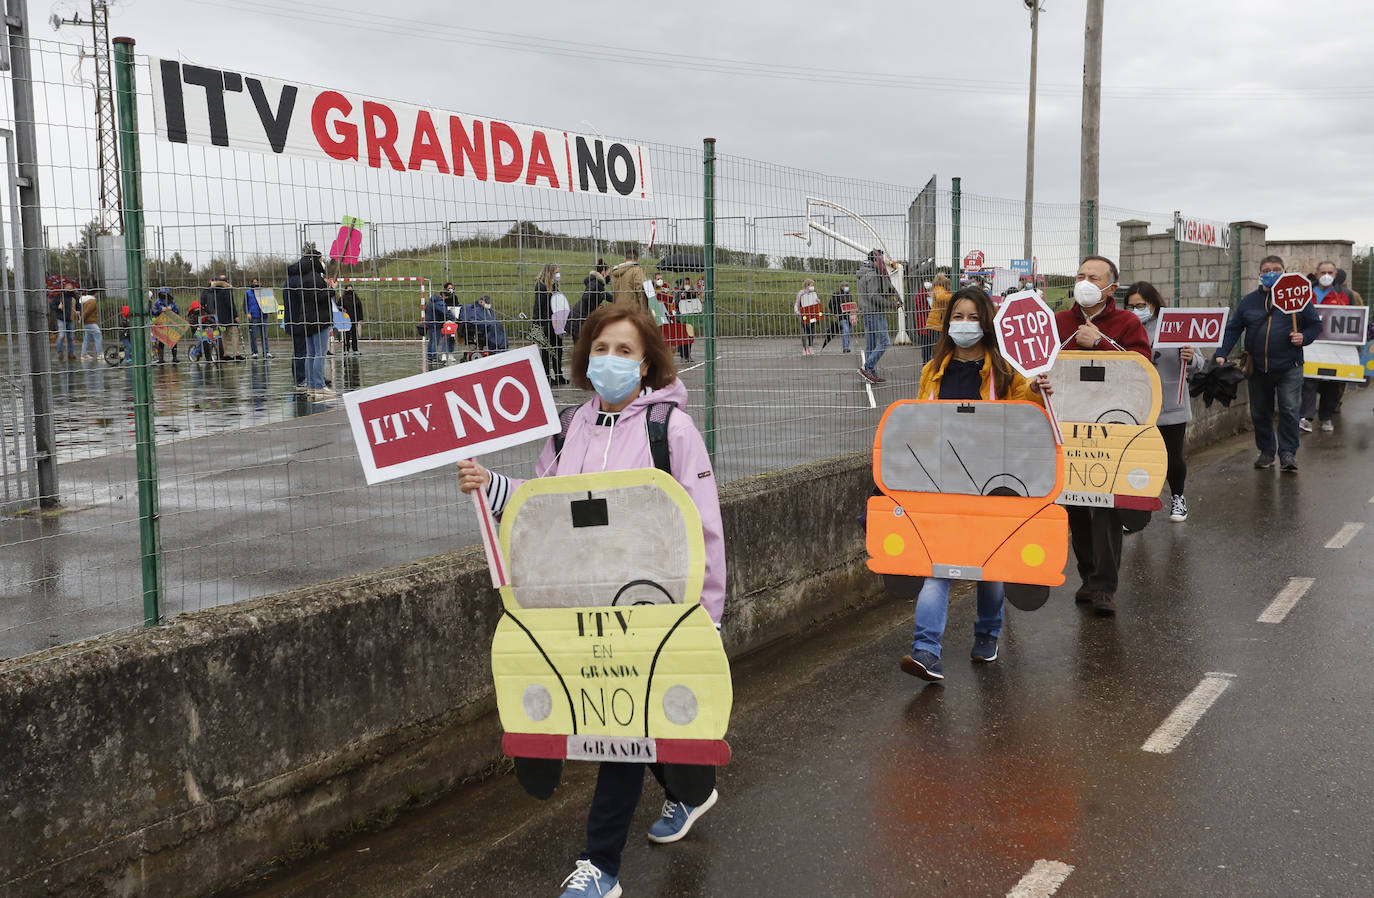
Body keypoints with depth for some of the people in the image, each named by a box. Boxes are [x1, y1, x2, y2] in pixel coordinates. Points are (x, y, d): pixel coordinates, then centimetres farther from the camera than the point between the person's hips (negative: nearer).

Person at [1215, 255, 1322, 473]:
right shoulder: (1249, 301, 8)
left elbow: (1316, 325, 10)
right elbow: (1232, 329, 8)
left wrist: (1304, 337, -11)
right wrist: (1221, 354, -4)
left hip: (1289, 367, -3)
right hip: (1258, 368, 3)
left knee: (1289, 410, -6)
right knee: (1260, 412, 9)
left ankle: (1288, 453, 2)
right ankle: (1266, 451, 23)